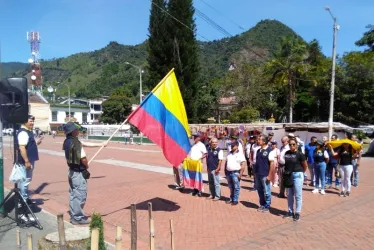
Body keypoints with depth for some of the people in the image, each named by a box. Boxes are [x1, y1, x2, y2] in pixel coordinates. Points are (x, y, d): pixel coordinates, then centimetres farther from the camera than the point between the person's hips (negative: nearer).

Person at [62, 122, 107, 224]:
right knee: (80, 196, 1)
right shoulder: (76, 142, -21)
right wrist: (87, 166, 0)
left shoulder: (67, 141, 7)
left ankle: (73, 216, 27)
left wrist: (101, 144, 18)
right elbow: (83, 158, -21)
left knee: (73, 194, 17)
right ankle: (78, 218, 10)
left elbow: (87, 144, 14)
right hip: (79, 172, -9)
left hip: (72, 171, 9)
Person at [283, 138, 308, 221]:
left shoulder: (300, 154, -11)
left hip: (297, 175, -5)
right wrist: (285, 172, 7)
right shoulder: (286, 153, 2)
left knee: (298, 195, 3)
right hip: (288, 175, 5)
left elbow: (305, 165, -2)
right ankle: (290, 211, 25)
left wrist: (300, 172, 9)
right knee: (289, 195, 14)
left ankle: (297, 213, 12)